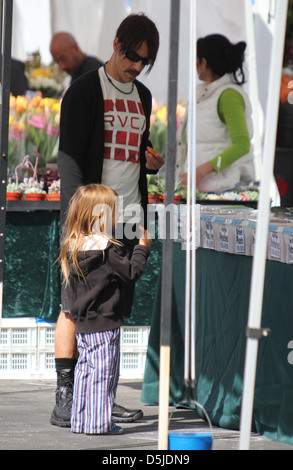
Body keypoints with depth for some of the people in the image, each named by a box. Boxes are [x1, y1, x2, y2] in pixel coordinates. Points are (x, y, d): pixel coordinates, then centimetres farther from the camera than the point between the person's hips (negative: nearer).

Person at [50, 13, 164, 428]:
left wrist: (151, 163, 4)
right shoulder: (85, 90, -4)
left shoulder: (142, 97, 16)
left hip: (127, 218, 7)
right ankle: (65, 398, -6)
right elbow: (68, 156, -9)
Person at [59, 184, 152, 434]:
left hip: (82, 324, 8)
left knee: (84, 370, 12)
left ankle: (81, 420, 15)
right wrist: (143, 247, -1)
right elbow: (131, 272, -13)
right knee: (103, 372, -4)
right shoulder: (107, 249, -17)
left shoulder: (73, 248, 8)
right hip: (105, 323, -8)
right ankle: (98, 422, -4)